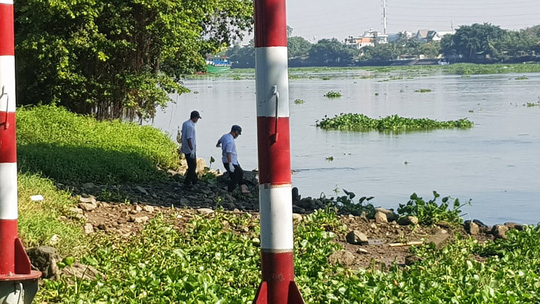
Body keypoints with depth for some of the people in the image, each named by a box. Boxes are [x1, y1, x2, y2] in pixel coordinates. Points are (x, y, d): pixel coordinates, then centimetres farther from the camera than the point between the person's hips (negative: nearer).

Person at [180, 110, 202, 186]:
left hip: (185, 148, 10)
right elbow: (189, 139, -26)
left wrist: (182, 146, 27)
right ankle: (187, 182, 7)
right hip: (190, 150, -10)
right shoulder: (190, 126, -24)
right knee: (192, 166, 0)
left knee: (192, 165, 20)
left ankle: (194, 179, 31)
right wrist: (192, 150, -24)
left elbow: (183, 135, 17)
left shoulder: (185, 123, 7)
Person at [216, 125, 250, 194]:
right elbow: (228, 153, -31)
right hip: (230, 162, -11)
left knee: (240, 173, 20)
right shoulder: (230, 141, -25)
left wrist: (218, 145, 53)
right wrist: (230, 164, -33)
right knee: (234, 179, -8)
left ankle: (243, 188, 24)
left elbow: (220, 140, 29)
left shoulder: (225, 136, 6)